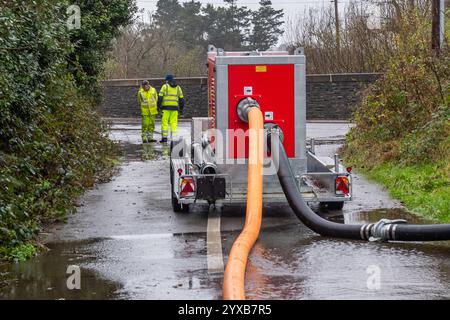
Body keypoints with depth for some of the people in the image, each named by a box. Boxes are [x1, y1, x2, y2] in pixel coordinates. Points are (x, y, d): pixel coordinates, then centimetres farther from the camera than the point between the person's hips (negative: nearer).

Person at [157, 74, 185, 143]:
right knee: (174, 122, 4)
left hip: (166, 107, -3)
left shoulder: (165, 86, 2)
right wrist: (181, 108, 20)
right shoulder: (178, 87, 13)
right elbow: (181, 99, 15)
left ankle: (164, 137, -4)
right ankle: (174, 137, -2)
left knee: (164, 122, 0)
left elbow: (160, 97, -4)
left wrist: (158, 106, 0)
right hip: (175, 107, 3)